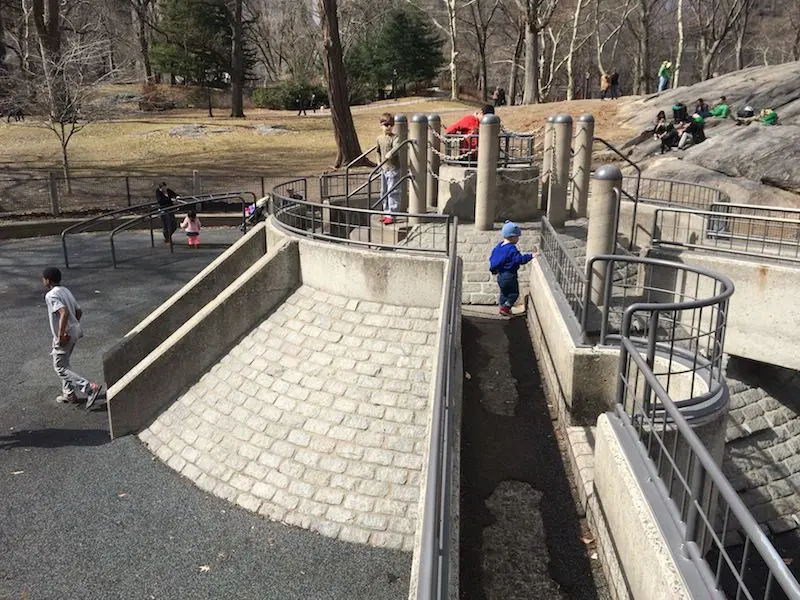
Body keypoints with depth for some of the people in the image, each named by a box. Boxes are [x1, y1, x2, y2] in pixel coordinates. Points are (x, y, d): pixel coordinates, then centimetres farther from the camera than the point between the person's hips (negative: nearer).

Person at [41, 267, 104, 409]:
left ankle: (91, 388, -11)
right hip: (74, 332, 9)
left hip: (64, 336, -9)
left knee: (60, 368, 1)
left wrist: (61, 336, -29)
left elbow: (64, 313, -32)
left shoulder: (51, 296, -18)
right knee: (64, 364, 22)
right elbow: (79, 311, 15)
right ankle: (69, 394, 29)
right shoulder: (65, 291, 9)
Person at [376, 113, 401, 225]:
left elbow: (397, 147, -31)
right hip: (383, 169, 7)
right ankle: (386, 213, 27)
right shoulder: (379, 138, 9)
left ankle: (391, 215, -2)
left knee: (392, 192, -6)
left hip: (393, 169, -7)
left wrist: (390, 153, -49)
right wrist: (379, 161, 11)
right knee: (384, 192, 14)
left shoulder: (395, 137, -11)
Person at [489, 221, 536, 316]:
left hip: (500, 275, 8)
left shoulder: (499, 246, 6)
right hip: (510, 276, -8)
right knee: (514, 293, 5)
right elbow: (520, 259, -29)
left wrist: (494, 269, 27)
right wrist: (531, 256, -25)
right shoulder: (511, 249, -21)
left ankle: (502, 307, 27)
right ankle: (505, 308, 0)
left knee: (504, 292, 22)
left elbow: (492, 258, 15)